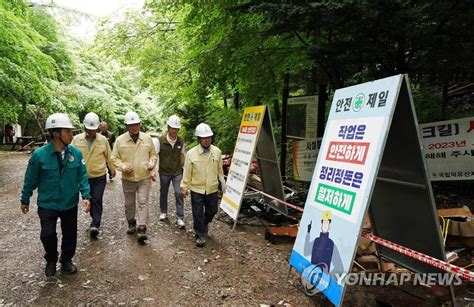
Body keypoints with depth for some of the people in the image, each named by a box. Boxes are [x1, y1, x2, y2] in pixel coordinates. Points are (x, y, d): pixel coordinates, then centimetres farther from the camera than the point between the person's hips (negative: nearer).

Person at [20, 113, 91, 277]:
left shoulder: (76, 153, -10)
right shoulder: (39, 155, -16)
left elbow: (82, 176, -3)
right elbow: (31, 180, -4)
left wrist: (86, 196, -13)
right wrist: (25, 200, 6)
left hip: (70, 204, 2)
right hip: (47, 205, -2)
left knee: (70, 234, 13)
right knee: (48, 235, 1)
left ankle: (66, 261, 38)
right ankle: (51, 260, 32)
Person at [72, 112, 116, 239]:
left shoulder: (103, 140, -4)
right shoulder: (76, 139, -3)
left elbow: (109, 156, 7)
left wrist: (112, 169, 15)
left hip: (99, 177, -2)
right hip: (84, 177, 2)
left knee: (97, 200, -8)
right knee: (89, 200, 14)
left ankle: (95, 225, -6)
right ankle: (95, 220, 34)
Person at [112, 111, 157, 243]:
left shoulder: (147, 138, -1)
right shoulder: (120, 140, -5)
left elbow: (153, 154, 11)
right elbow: (114, 158, 1)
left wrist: (152, 162, -10)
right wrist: (123, 166, -17)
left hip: (144, 178, -1)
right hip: (128, 179, 1)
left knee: (143, 202, -5)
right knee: (129, 204, 16)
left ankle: (142, 229, -3)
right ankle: (131, 223, 37)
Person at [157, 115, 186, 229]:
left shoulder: (181, 141, -4)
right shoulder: (160, 140, -12)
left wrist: (182, 168, 11)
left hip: (177, 172, 1)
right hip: (164, 172, -1)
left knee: (179, 193, -7)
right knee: (163, 193, 15)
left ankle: (180, 218, 0)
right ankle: (163, 212, 39)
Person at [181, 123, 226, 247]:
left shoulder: (217, 152, -3)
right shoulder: (191, 153, -11)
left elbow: (220, 170, 7)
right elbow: (187, 172, -5)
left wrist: (222, 182, 12)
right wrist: (184, 186, -3)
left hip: (212, 189, 3)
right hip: (196, 189, -3)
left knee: (212, 211, 17)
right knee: (198, 214, 4)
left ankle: (204, 226, 46)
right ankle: (200, 235, 21)